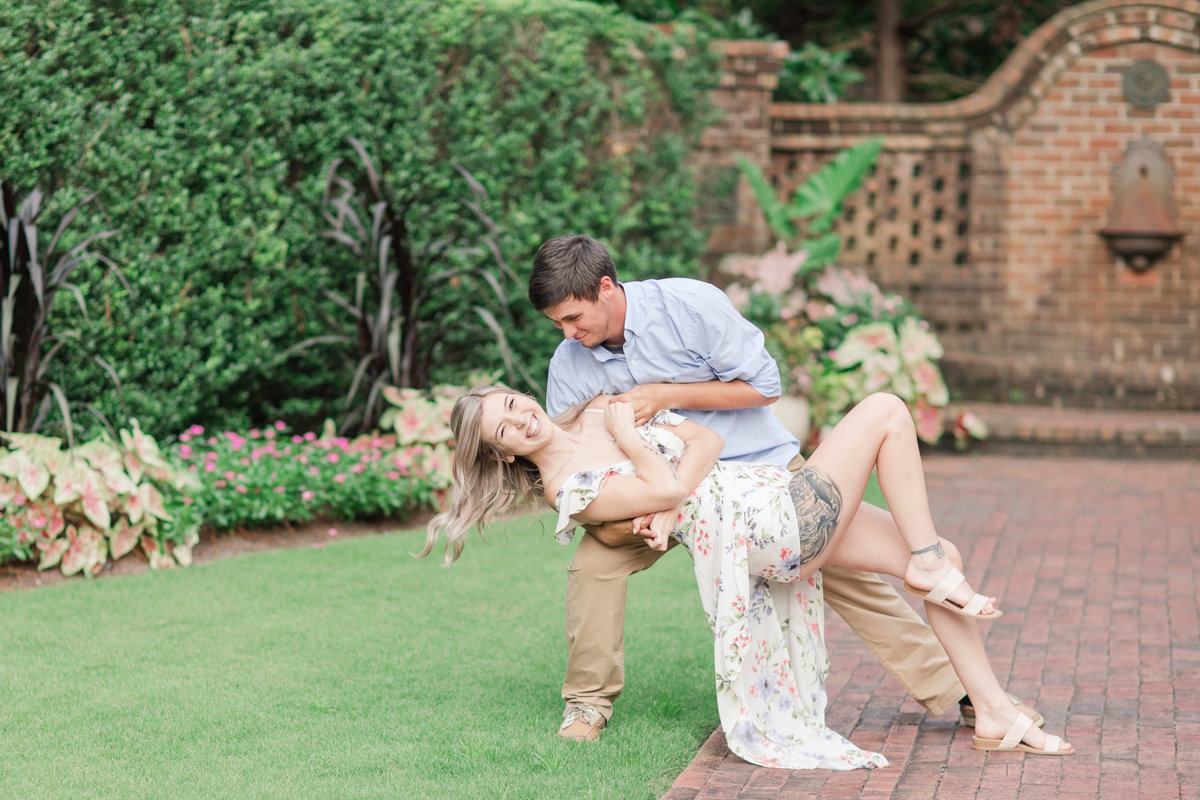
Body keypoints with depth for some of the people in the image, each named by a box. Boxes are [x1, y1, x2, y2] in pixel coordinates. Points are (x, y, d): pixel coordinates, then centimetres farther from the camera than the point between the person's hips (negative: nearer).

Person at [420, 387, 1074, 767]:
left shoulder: (598, 413, 15)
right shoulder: (570, 489, -7)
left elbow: (707, 440, 6)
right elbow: (668, 487, -18)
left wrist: (670, 510, -8)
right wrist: (627, 438, -4)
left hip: (778, 499, 8)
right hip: (772, 522, -8)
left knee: (941, 559, 3)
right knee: (885, 410, -5)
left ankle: (994, 715, 9)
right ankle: (927, 565, 1)